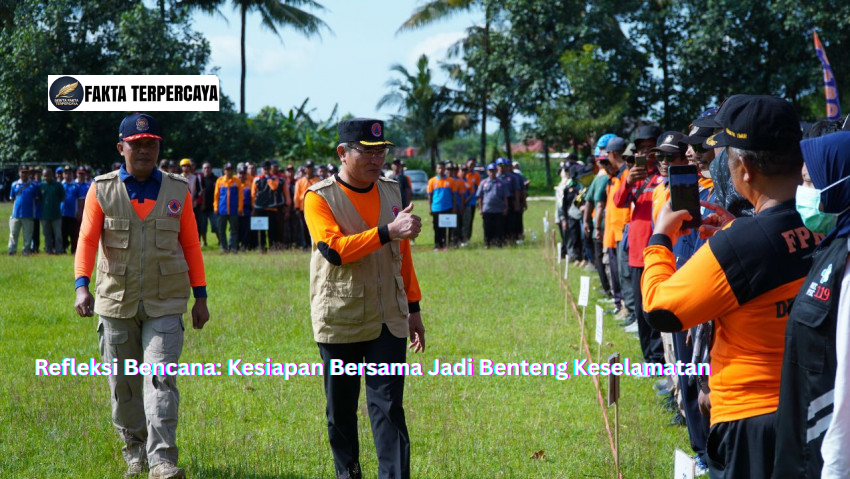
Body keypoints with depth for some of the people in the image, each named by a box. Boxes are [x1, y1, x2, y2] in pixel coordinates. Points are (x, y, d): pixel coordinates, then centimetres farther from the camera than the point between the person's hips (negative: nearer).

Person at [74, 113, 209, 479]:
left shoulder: (178, 190, 6)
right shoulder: (101, 190, 2)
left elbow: (191, 246, 8)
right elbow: (87, 241, -5)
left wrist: (200, 297, 6)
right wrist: (82, 286, -19)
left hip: (165, 303, -1)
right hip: (116, 301, 1)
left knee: (160, 378, -12)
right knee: (123, 383, 8)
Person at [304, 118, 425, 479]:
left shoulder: (391, 192, 8)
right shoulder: (319, 198, -9)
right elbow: (334, 249, -24)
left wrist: (413, 307, 15)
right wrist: (387, 231, -33)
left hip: (388, 320, 3)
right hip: (339, 320, -3)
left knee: (389, 406, -5)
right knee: (341, 408, 9)